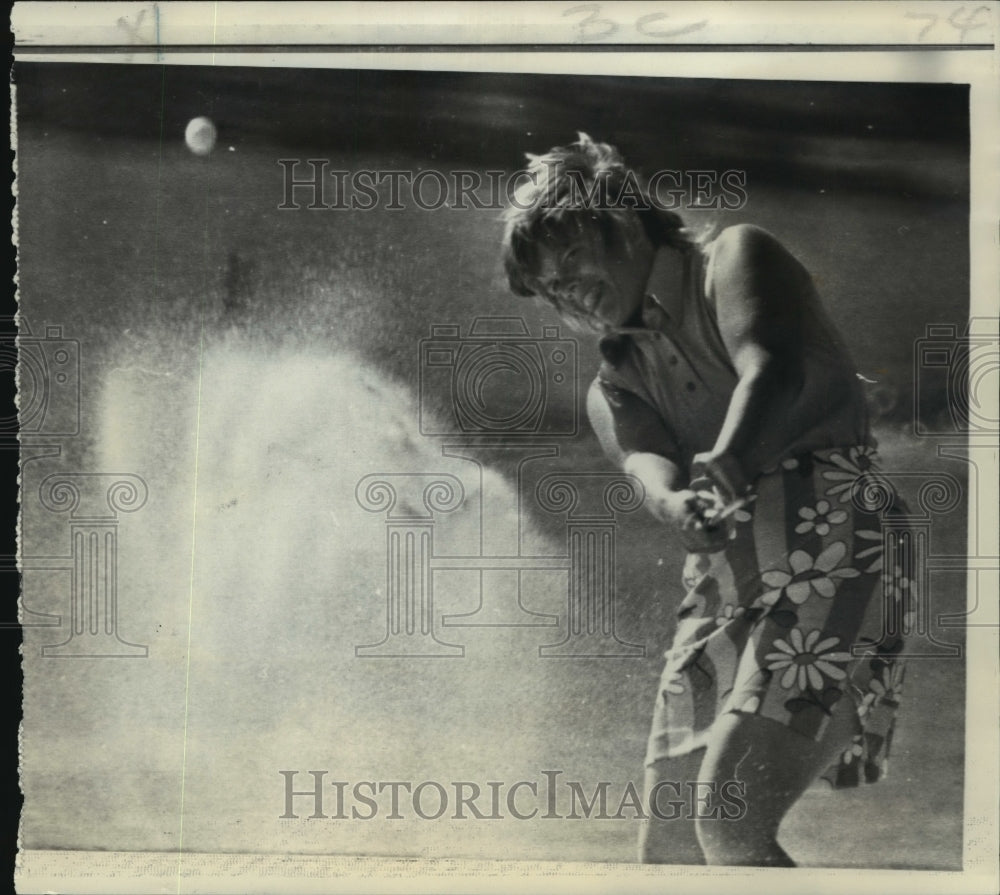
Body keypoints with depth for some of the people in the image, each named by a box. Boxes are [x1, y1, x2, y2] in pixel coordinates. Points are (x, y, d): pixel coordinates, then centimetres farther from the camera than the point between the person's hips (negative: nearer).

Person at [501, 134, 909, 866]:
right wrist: (678, 504, -30)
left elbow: (774, 371, -17)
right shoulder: (614, 385, 18)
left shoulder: (736, 258, 5)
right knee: (668, 851, 5)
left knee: (729, 823, -20)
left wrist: (726, 464, -39)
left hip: (830, 566, -7)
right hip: (723, 597, 7)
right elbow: (649, 468, -5)